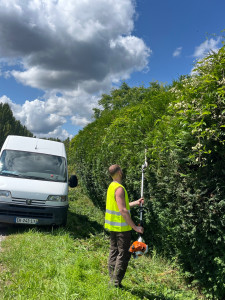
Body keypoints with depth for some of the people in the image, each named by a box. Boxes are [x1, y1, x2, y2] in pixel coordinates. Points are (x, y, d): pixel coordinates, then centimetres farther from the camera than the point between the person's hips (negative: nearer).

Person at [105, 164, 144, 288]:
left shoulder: (111, 186, 10)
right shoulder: (119, 188, -20)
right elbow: (123, 211, -25)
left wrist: (135, 203, 23)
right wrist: (135, 227, -21)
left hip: (113, 226, 9)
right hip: (121, 227, -9)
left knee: (114, 252, 15)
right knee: (124, 254, 0)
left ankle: (112, 280, 23)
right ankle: (116, 283, 6)